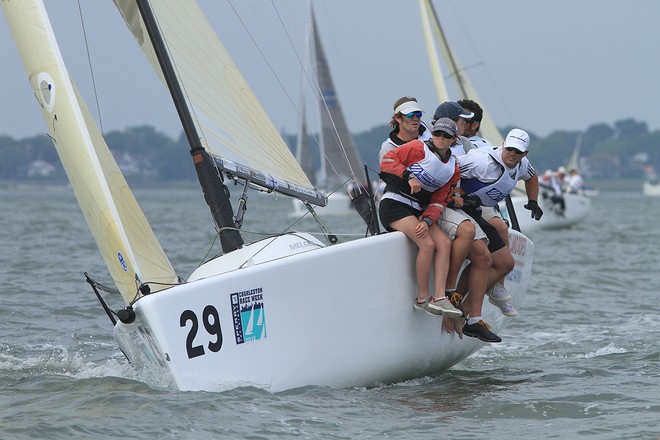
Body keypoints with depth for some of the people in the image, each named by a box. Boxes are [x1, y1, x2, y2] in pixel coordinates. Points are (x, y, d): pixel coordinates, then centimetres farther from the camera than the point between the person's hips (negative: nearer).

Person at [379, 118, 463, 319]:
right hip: (394, 204, -7)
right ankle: (422, 298, -14)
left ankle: (439, 298, -19)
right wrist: (408, 176, -22)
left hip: (417, 211, 7)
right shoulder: (419, 148, -5)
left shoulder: (453, 169, 12)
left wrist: (427, 220, -10)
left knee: (444, 243, -13)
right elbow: (387, 160, -9)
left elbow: (440, 201, 7)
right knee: (427, 244, -24)